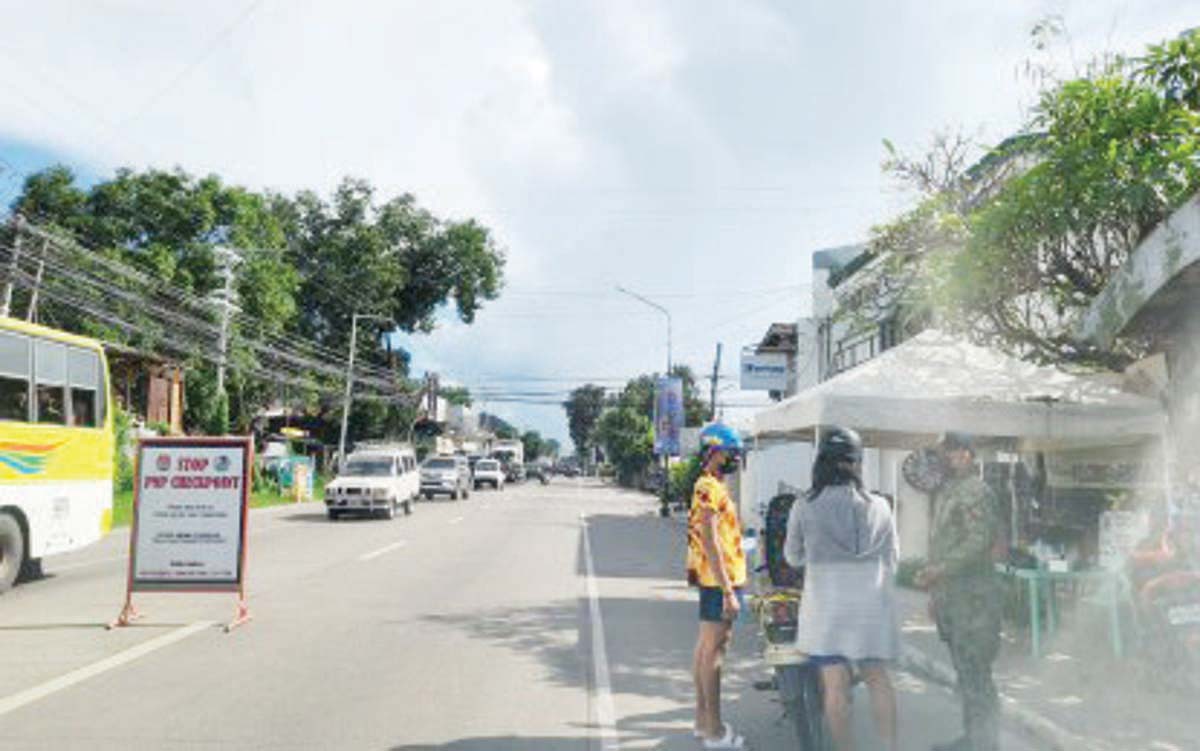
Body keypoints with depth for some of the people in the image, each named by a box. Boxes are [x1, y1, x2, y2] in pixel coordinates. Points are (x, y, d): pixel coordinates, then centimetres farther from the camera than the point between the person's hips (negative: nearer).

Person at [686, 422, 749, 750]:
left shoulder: (712, 487, 16)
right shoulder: (710, 488, -16)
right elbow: (710, 542, -22)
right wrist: (728, 591, -24)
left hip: (714, 580, 10)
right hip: (719, 580, -10)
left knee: (705, 647, 14)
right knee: (713, 651, -5)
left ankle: (703, 720, 24)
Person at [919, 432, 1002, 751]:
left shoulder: (976, 491, -12)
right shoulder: (945, 491, 17)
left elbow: (978, 542, -21)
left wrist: (940, 570, -24)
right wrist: (935, 591, 21)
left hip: (972, 596, -9)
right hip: (950, 596, 9)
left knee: (975, 673, -5)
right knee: (965, 672, 15)